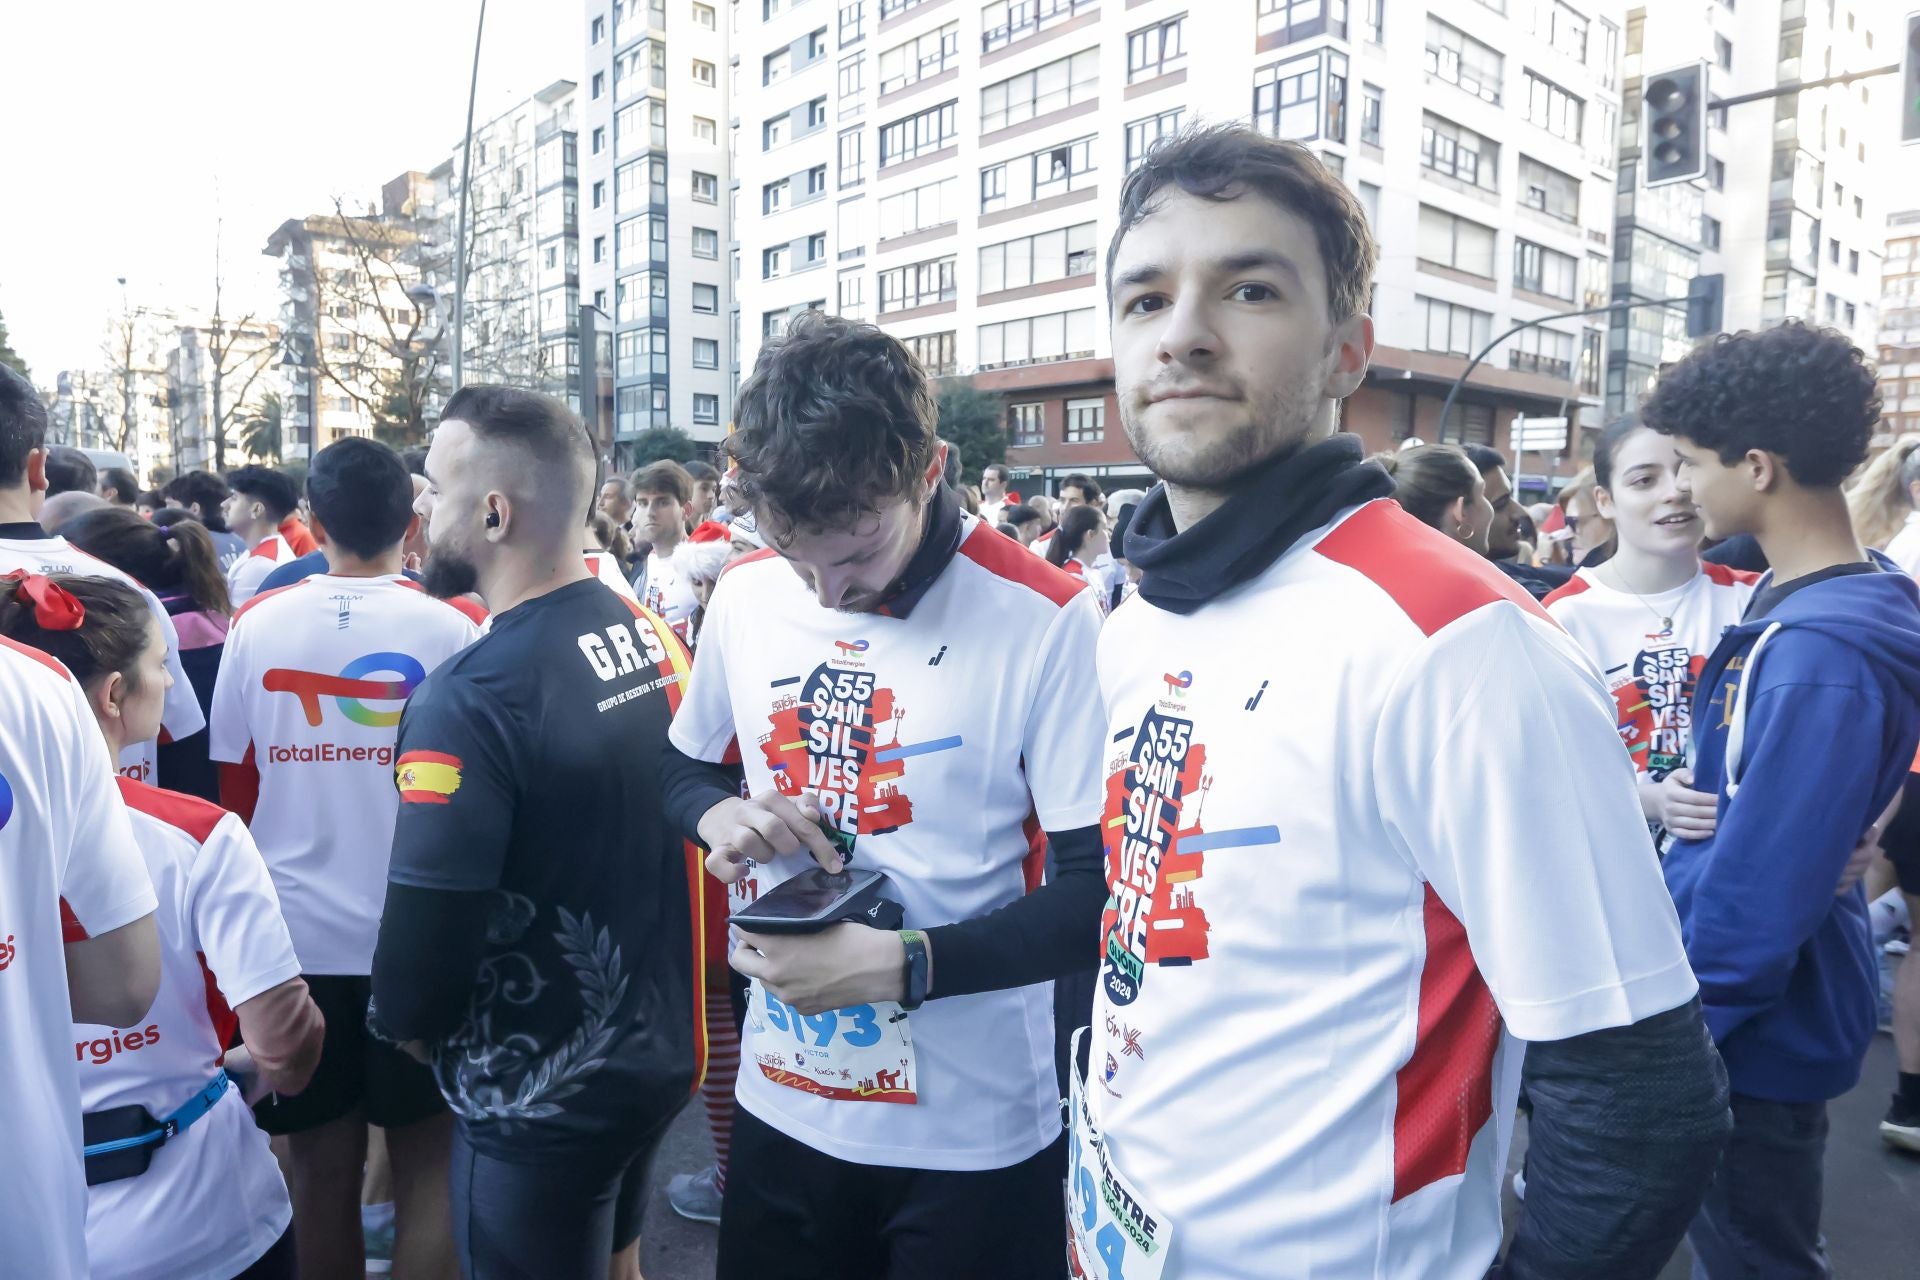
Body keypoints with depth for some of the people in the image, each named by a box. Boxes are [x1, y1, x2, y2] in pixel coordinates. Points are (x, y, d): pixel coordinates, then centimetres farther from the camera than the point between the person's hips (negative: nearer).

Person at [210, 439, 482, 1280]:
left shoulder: (256, 624, -3)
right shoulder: (453, 628, -11)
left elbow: (233, 789, 4)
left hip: (295, 930, 2)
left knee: (320, 1166, 16)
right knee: (427, 1159, 13)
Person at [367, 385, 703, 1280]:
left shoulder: (470, 701, -28)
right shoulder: (653, 635, -4)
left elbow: (424, 939, -23)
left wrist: (402, 1021, -1)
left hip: (539, 1094, -6)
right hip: (655, 1048, 7)